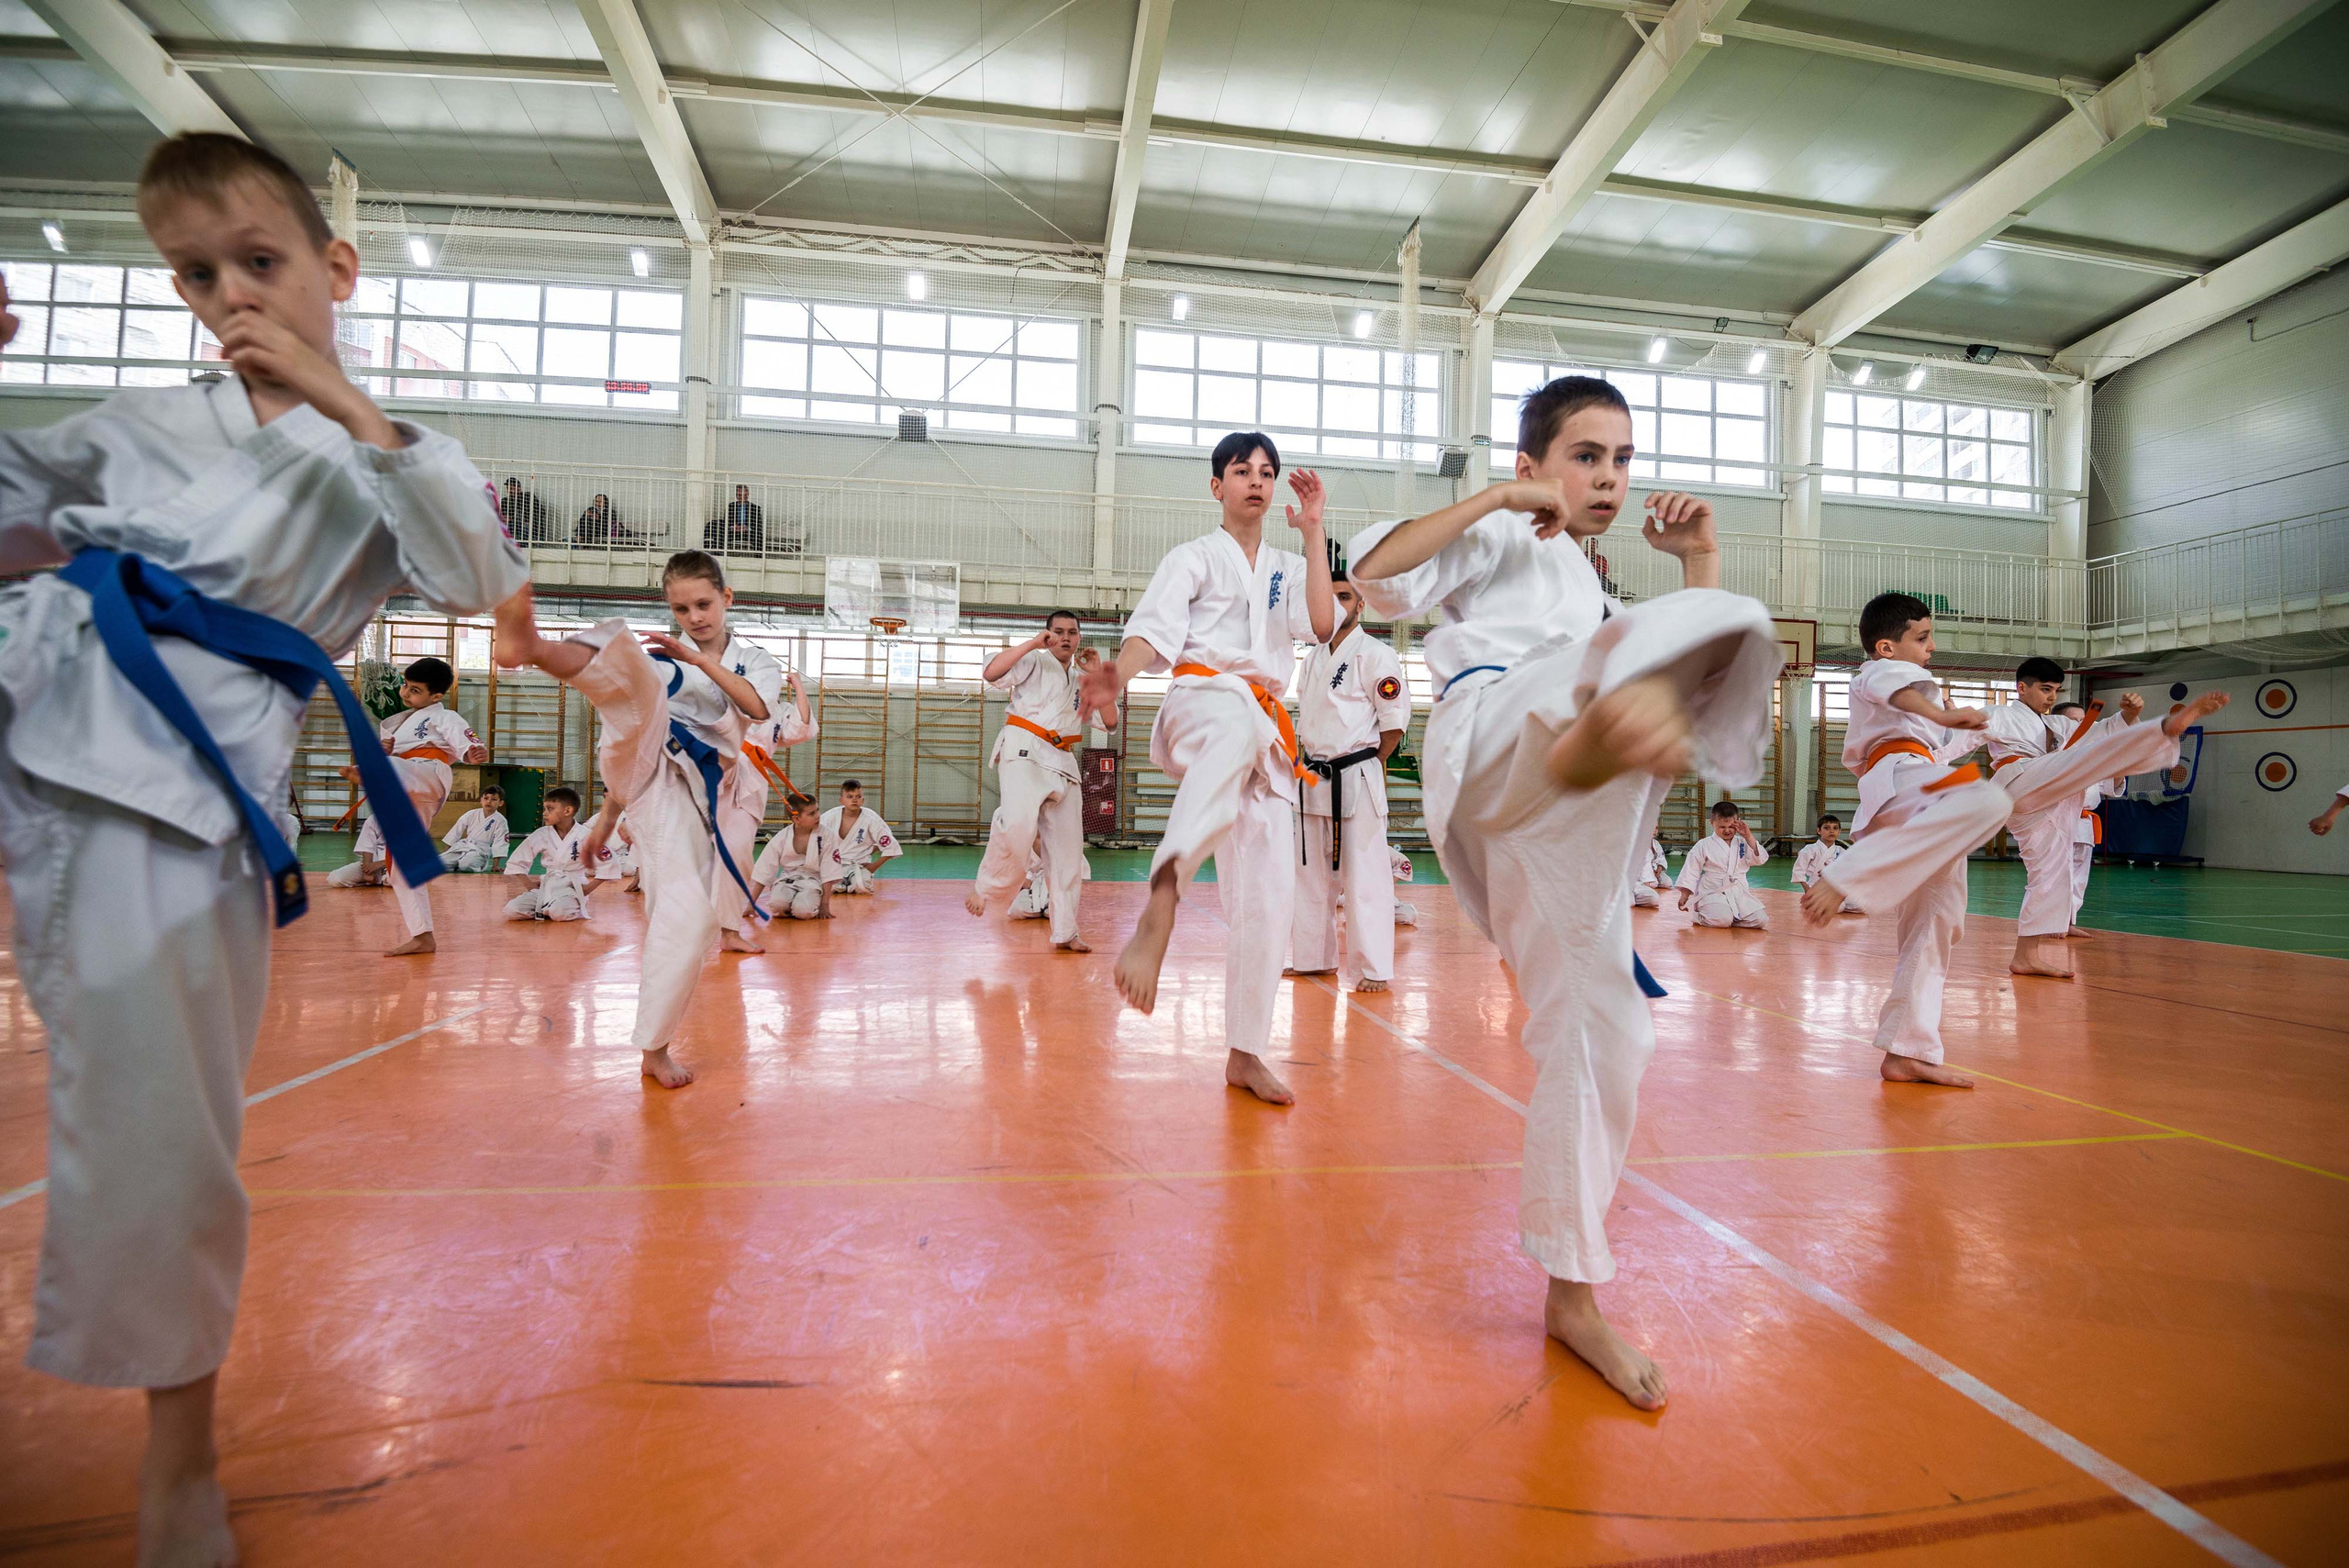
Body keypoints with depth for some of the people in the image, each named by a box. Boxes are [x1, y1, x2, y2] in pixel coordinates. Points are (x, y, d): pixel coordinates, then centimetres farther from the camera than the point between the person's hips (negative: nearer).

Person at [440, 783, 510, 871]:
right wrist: (447, 849, 12)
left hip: (481, 851, -4)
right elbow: (457, 830, 10)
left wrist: (495, 866, -11)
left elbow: (499, 842, -8)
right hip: (462, 846, 4)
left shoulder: (500, 821, -8)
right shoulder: (472, 814, 1)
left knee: (466, 864, -35)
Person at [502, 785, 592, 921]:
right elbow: (516, 862, 8)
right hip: (547, 886, 4)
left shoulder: (585, 835, -10)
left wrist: (588, 888, -12)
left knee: (559, 912, -35)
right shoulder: (542, 834, 1)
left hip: (573, 888, -4)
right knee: (511, 910, -17)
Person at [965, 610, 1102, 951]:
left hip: (1062, 761, 6)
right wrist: (1032, 643, -16)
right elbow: (991, 673, -14)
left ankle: (1065, 932, 14)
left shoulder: (1081, 679, 19)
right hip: (1024, 752, -6)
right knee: (1019, 822, -34)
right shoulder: (1034, 662, 4)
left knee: (1067, 851, 4)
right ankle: (984, 888, -10)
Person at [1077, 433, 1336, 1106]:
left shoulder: (1288, 568, 22)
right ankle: (1158, 911, -60)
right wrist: (1117, 675, -27)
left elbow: (1323, 625, 1)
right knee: (1237, 725, -45)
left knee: (1268, 892, -1)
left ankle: (1245, 1055, 12)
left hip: (1268, 733, 5)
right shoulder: (1193, 557, 11)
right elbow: (1153, 631, -6)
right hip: (1201, 703, -5)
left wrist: (1313, 530, 3)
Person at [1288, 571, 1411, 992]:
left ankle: (1373, 969, 2)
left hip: (1356, 780, -8)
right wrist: (1304, 761, 10)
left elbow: (1396, 717, -10)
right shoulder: (1313, 659, 15)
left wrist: (1368, 764, -6)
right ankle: (1313, 957, 28)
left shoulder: (1375, 655, -8)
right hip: (1313, 780, 8)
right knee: (1312, 871, 15)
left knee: (1364, 875, -6)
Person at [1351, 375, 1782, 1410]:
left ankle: (1571, 1294, 15)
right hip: (1494, 742, -7)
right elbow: (1374, 572, -2)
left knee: (1598, 1034, 3)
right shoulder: (1503, 544, 17)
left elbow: (1705, 679, 26)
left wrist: (1696, 555, 20)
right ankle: (1597, 734, -61)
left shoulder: (1599, 606, 37)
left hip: (1553, 823, 7)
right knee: (1729, 622, -23)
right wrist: (1497, 499, -2)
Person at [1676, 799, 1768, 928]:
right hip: (1713, 892, -5)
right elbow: (1692, 869, 1)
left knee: (1761, 920, -11)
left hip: (1739, 893, 5)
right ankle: (1700, 916, 1)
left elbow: (1760, 859, -1)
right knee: (1721, 919, -30)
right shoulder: (1703, 845, -2)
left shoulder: (1743, 843, 10)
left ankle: (1732, 917, 11)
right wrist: (1685, 894, -1)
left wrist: (1748, 837, -7)